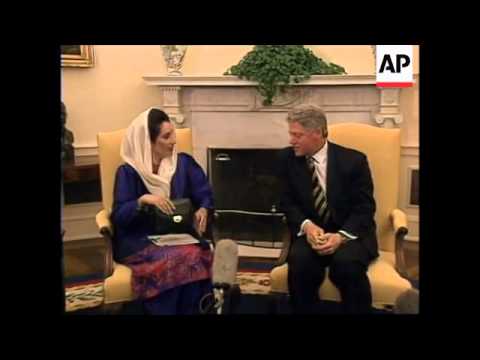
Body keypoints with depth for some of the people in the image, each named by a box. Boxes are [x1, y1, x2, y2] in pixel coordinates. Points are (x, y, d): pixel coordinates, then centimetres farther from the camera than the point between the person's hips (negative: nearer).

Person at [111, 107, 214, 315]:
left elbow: (205, 195, 8)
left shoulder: (184, 163, 8)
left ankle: (194, 310, -11)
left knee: (197, 256, -31)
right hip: (140, 242, -3)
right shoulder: (128, 172, -1)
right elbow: (118, 217, -6)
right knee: (177, 259, -33)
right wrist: (143, 200, -23)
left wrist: (203, 210, -15)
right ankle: (168, 310, -13)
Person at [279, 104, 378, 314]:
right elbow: (288, 203, 3)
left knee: (347, 262, -34)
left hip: (351, 233, -1)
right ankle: (304, 310, -10)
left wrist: (341, 236, -24)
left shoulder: (353, 160, -6)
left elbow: (364, 208, -7)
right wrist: (306, 226, -18)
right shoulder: (288, 158, 1)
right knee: (299, 260, -31)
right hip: (310, 232, 2)